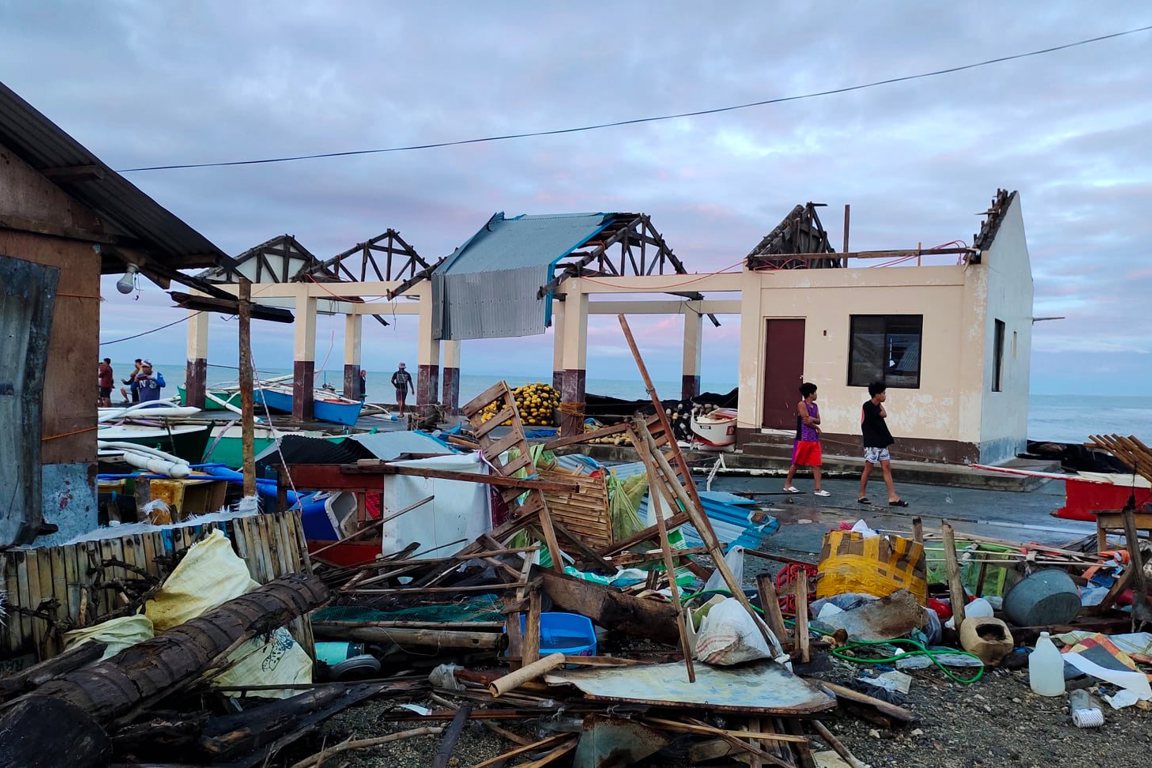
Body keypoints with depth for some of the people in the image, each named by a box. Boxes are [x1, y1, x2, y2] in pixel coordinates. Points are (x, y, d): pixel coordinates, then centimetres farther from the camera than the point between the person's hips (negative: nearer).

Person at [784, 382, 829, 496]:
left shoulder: (815, 406, 15)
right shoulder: (802, 404, -7)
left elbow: (818, 421, 8)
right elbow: (806, 420, -14)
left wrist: (812, 419, -11)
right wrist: (816, 427, -1)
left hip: (814, 439, 7)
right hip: (803, 439, -7)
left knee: (816, 464, 0)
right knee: (796, 463, 2)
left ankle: (817, 488, -1)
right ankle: (787, 484, 15)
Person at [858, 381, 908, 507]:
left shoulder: (877, 406, 12)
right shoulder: (868, 406, -13)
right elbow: (884, 414, -12)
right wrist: (880, 405, 1)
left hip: (882, 443, 8)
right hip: (872, 444, -8)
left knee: (887, 468, 3)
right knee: (868, 469, -1)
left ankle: (893, 497, 1)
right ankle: (862, 495, 11)